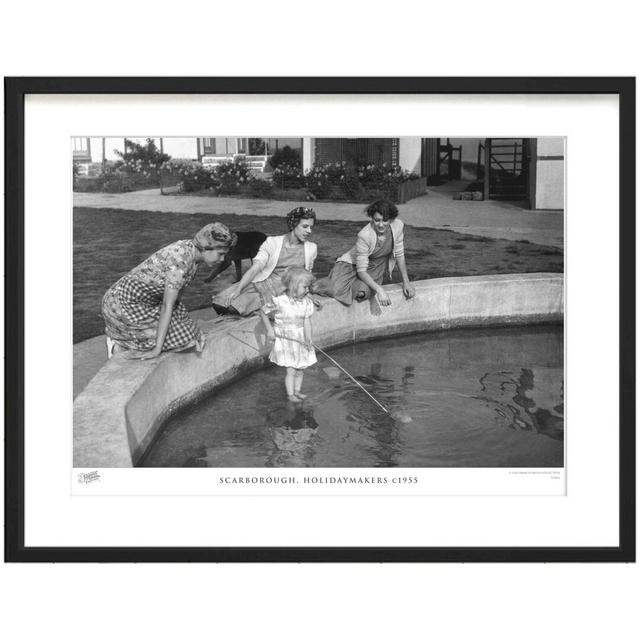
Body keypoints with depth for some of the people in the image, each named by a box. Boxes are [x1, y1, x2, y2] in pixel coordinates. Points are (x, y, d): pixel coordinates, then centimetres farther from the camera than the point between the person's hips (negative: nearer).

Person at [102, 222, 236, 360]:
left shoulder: (189, 247, -1)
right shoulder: (181, 261, -29)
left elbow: (177, 290, 11)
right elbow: (167, 306, -28)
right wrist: (157, 349, -25)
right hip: (125, 304, -10)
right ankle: (119, 345, 3)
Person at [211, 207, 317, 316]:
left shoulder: (311, 248, 8)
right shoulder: (272, 242, 2)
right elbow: (254, 268, -8)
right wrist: (237, 290, -20)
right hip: (262, 282, 1)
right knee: (219, 302, -21)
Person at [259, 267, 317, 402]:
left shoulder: (306, 302, -5)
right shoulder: (279, 301, -18)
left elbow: (307, 322, -6)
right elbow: (263, 312, -4)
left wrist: (308, 339, -18)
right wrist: (269, 329, -8)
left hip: (300, 340, 5)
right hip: (285, 340, -5)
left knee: (300, 369, 13)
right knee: (291, 370, -4)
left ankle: (297, 391, 32)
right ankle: (290, 394, 11)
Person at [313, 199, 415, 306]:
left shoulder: (398, 226, -19)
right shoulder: (364, 235, -30)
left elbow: (399, 255, -2)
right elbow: (361, 270, -27)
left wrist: (406, 281, -2)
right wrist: (379, 289, -39)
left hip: (375, 269, 3)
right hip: (352, 264, -3)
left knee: (362, 292, -29)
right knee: (337, 291, -28)